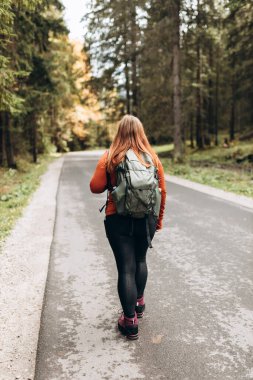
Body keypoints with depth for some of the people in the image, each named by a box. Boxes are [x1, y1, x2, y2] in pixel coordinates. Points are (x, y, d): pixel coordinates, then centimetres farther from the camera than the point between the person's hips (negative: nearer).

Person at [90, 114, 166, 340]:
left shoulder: (110, 157, -7)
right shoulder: (152, 157, -1)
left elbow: (96, 187, -9)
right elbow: (162, 191, 1)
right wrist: (159, 219, 13)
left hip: (118, 219, -3)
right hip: (147, 219, 3)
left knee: (126, 268, 3)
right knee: (140, 260, 24)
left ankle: (130, 321, 8)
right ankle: (139, 303, 39)